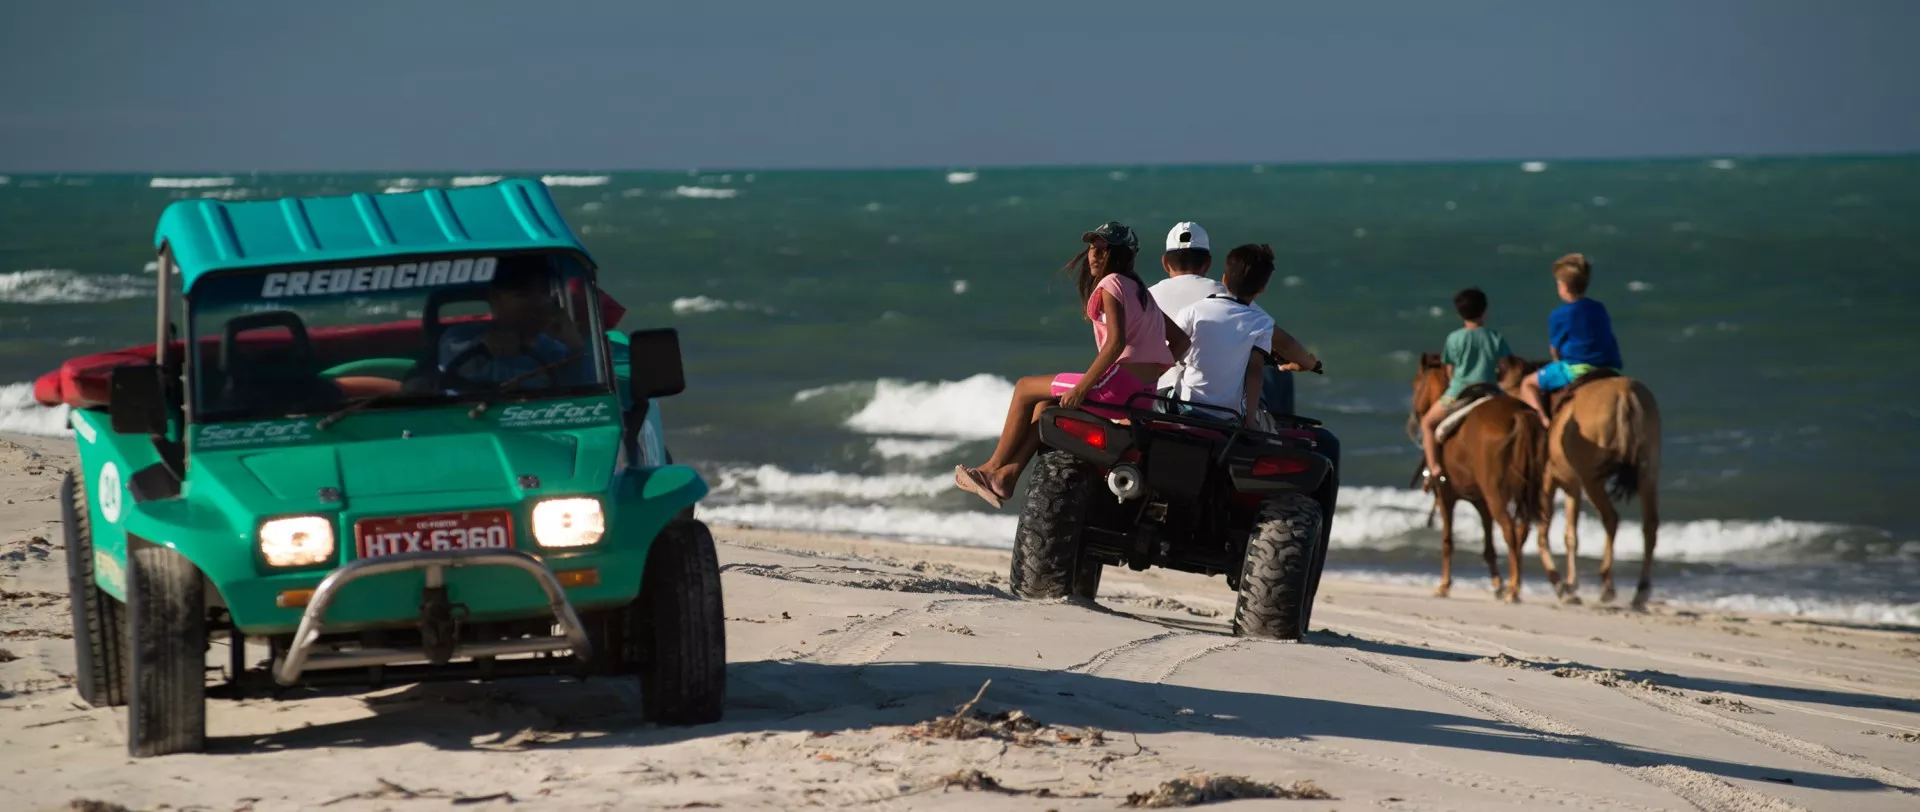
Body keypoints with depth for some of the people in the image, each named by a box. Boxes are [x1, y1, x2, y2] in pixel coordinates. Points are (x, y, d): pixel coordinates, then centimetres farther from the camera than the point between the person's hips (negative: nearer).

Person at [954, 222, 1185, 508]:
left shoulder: (1111, 284, -7)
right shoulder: (1138, 289, 20)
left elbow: (1116, 342, -21)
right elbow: (1180, 339, 19)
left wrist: (1081, 388, -20)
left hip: (1121, 384, -9)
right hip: (1147, 393, 9)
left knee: (1025, 388, 8)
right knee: (1047, 400, 25)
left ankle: (994, 468, 17)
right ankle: (1009, 474, 19)